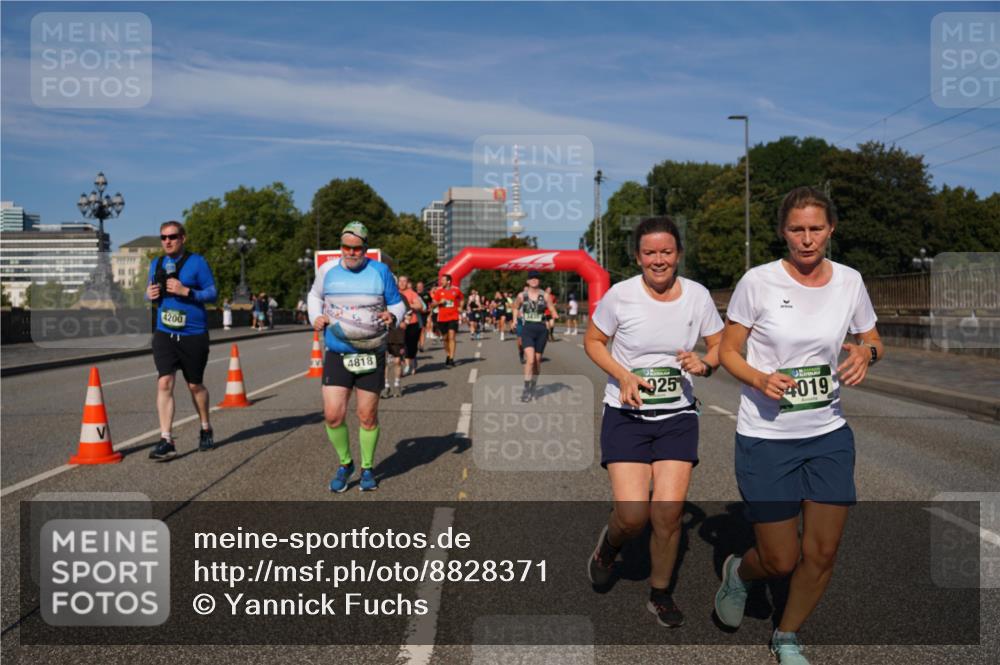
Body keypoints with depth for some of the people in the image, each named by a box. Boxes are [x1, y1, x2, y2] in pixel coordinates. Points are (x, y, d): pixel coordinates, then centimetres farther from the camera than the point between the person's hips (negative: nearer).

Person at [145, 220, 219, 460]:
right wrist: (150, 294, -5)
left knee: (195, 385, 11)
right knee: (164, 382, -11)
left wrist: (186, 291, -23)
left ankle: (206, 429, 33)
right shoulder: (156, 264, 9)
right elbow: (150, 292, 19)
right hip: (164, 334, 3)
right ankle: (166, 440, -10)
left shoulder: (197, 262, -6)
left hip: (193, 334, -3)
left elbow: (213, 293, -8)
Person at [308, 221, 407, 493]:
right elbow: (315, 296, 22)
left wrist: (392, 316, -14)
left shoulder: (380, 271, -2)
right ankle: (345, 464, 19)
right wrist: (315, 317, 3)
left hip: (371, 355, -1)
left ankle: (367, 469, 25)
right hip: (336, 355, 1)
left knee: (368, 416, 4)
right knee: (333, 415, -6)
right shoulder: (327, 270, 2)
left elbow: (397, 303, 8)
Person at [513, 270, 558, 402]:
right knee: (530, 360, -16)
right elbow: (515, 307, 22)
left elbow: (553, 311, 2)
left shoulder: (545, 296, 1)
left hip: (541, 330, 1)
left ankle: (533, 386, 30)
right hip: (527, 329, -1)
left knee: (537, 360, 10)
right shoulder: (522, 296, 2)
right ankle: (526, 390, -10)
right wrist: (515, 319, 11)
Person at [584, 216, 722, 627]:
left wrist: (704, 364, -14)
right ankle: (608, 546, 28)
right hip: (626, 414, -2)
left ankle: (660, 594, 21)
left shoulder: (698, 296, -2)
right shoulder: (620, 295, -9)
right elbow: (593, 341, 2)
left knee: (669, 512, -6)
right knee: (633, 515, -11)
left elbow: (720, 347, 9)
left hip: (678, 416, 2)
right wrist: (622, 376, -14)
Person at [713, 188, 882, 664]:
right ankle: (738, 572, 39)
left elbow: (872, 341, 14)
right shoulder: (758, 282, -10)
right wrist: (760, 379, -23)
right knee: (781, 561, 2)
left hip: (830, 435, 4)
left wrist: (866, 353, -10)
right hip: (765, 438, -3)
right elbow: (727, 351, -4)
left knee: (822, 554, 6)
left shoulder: (849, 281, 0)